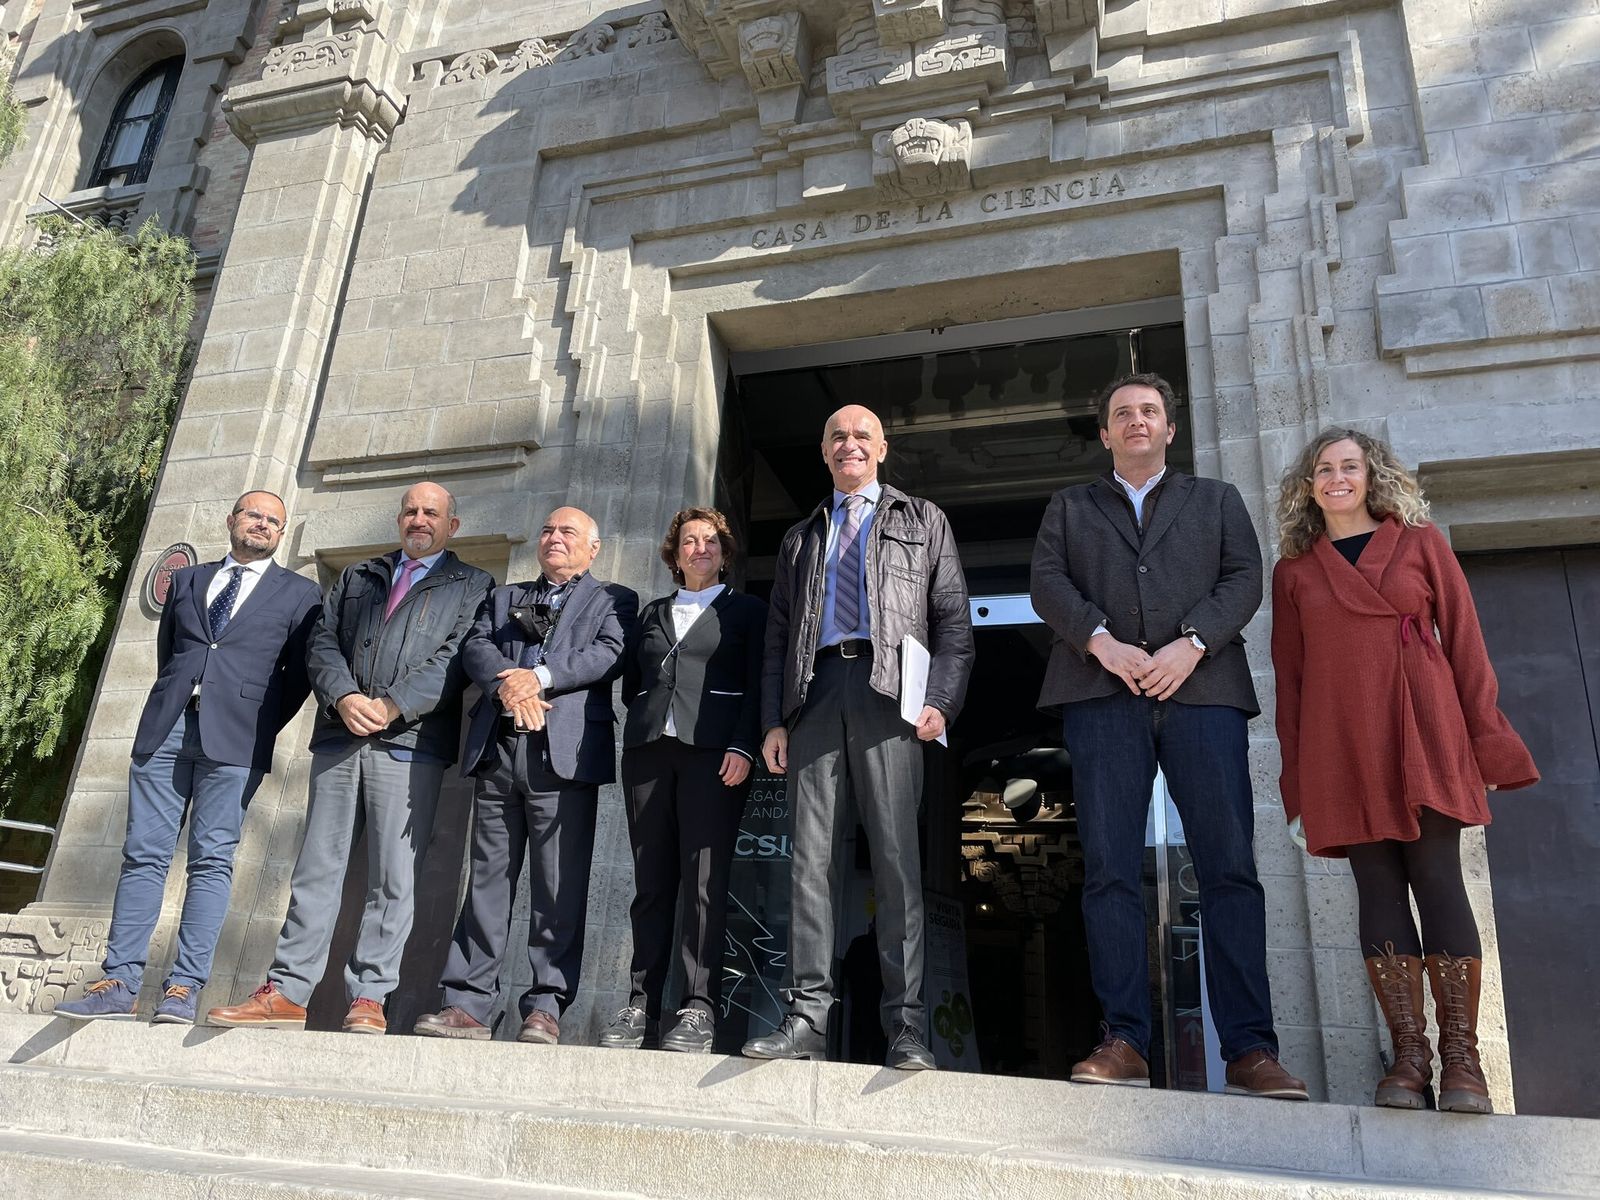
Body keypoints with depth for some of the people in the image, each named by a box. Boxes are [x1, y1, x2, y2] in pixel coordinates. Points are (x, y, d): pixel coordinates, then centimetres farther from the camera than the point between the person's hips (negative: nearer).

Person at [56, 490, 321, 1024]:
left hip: (234, 737, -3)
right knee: (143, 854, 1)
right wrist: (173, 705, 14)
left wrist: (263, 726, -2)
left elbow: (300, 673, 5)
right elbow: (166, 653, 22)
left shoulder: (300, 594, 9)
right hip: (166, 726, 3)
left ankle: (184, 988, -1)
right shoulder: (186, 580, 19)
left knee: (212, 859, -4)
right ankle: (120, 984, 5)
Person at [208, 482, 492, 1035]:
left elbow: (456, 657, -4)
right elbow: (322, 641, 12)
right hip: (339, 738, 4)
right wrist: (344, 697, -7)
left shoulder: (473, 587, 9)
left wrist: (390, 707, -14)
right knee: (316, 868, 5)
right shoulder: (358, 577, 23)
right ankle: (286, 992, 10)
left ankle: (369, 999, 4)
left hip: (409, 743, -4)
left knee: (393, 878, -2)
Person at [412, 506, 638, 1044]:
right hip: (498, 748, 4)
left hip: (563, 751, -3)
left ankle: (546, 1006, 1)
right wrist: (508, 682, -12)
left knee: (559, 884, -4)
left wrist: (539, 676, -14)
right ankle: (467, 1004, 7)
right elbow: (475, 648, 9)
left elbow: (609, 654, -4)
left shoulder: (612, 600, 14)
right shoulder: (503, 597, 25)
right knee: (487, 877, 3)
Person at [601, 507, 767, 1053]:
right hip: (649, 749, 4)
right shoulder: (652, 613, 23)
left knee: (703, 880, -8)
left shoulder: (747, 611, 11)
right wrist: (649, 714, 6)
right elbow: (630, 684, 22)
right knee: (651, 881, 2)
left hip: (713, 752, -3)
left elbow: (758, 685, 1)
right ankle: (642, 1003, 6)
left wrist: (742, 746, -11)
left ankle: (699, 1008, -4)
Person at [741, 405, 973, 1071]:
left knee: (896, 858, -7)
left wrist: (941, 699, -6)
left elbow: (953, 618, 9)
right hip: (815, 693, 3)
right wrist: (773, 720, 7)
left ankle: (906, 1025, -4)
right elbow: (777, 635, 19)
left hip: (888, 691, -3)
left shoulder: (923, 521, 19)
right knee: (811, 858, -2)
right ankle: (807, 1017, 0)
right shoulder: (800, 538, 26)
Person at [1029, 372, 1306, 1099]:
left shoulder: (1216, 499, 24)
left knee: (1229, 867, -7)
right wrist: (1102, 642, -11)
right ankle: (1124, 1042, -3)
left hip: (1202, 688, 0)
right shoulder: (1070, 507, 23)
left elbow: (1244, 579, 8)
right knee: (1110, 869, -6)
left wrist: (1191, 643, -10)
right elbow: (1047, 582, 7)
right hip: (1102, 693, 0)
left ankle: (1249, 1048, -3)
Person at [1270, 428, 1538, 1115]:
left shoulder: (1420, 542, 10)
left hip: (1422, 732, -1)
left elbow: (1464, 640, 6)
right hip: (1341, 744, 1)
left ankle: (1461, 1058, 3)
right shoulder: (1294, 569, 13)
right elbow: (1288, 673, 11)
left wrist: (1488, 740, -1)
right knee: (1377, 889, 0)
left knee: (1438, 880, -5)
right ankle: (1409, 1054, 5)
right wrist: (1297, 773, 6)